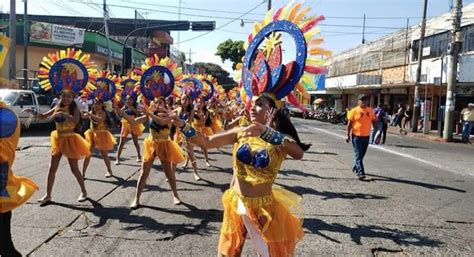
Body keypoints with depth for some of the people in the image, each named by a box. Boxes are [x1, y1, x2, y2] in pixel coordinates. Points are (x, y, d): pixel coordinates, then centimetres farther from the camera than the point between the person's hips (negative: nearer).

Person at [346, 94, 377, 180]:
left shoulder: (370, 111, 5)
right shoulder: (354, 111, -6)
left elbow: (374, 122, 9)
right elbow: (349, 124, -3)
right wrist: (348, 135, -6)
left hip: (366, 136, 4)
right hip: (356, 136, -4)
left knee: (362, 154, 16)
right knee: (358, 155, -7)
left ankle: (355, 167, 38)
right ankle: (360, 173, -9)